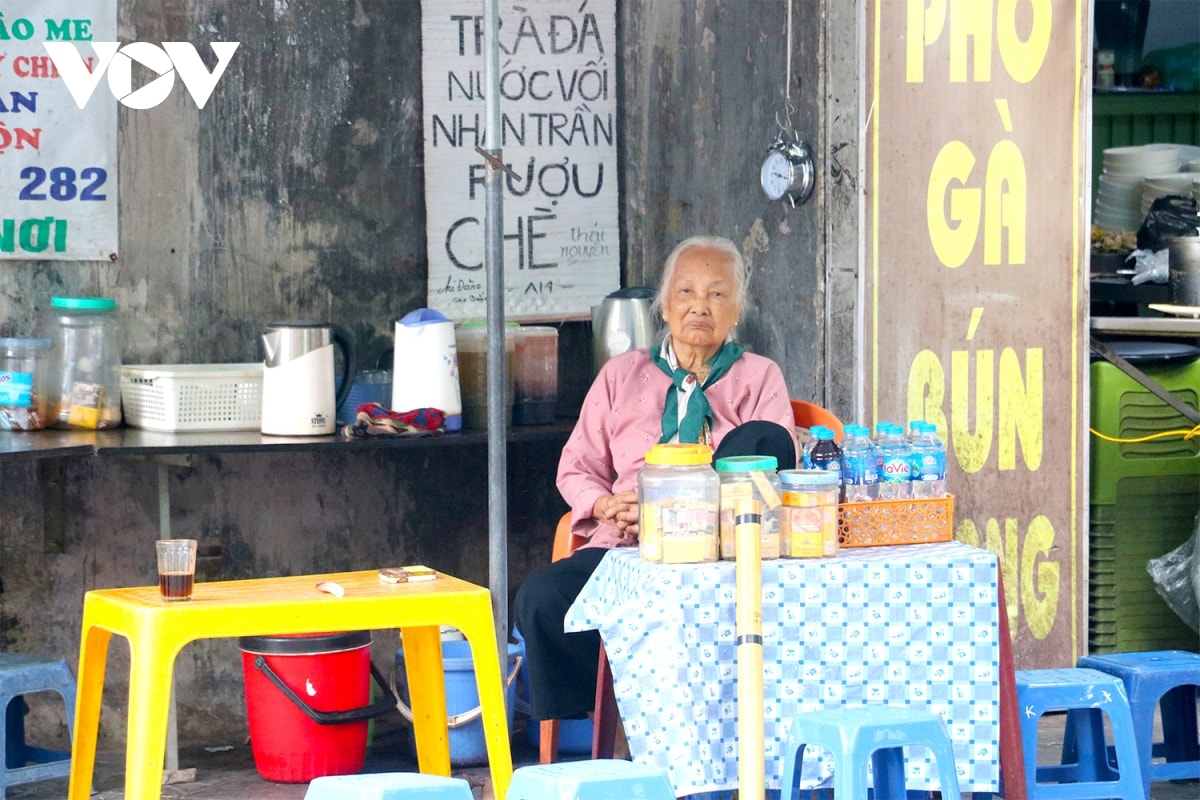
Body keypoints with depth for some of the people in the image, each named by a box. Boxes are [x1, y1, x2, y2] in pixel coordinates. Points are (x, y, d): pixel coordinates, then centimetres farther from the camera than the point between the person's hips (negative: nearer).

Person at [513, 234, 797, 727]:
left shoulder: (759, 378, 18)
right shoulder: (621, 375, 25)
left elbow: (776, 466, 3)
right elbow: (576, 468, 23)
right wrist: (607, 505, -3)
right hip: (625, 546, 2)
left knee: (761, 439, -29)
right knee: (541, 598, -29)